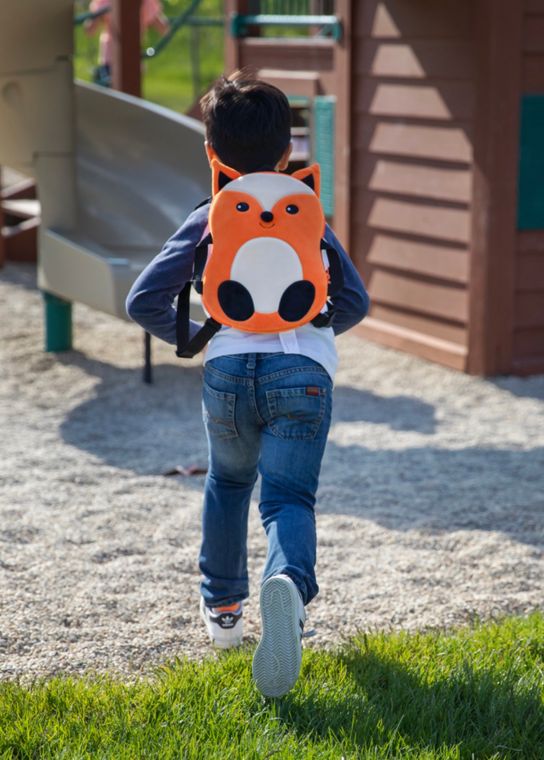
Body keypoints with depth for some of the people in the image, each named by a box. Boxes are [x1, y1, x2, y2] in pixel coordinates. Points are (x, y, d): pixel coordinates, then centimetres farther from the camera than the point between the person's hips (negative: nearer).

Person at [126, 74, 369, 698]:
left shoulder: (206, 222, 13)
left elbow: (144, 301, 6)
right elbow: (354, 301, 10)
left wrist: (191, 336, 23)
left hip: (228, 370, 1)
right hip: (304, 371, -1)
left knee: (228, 483, 26)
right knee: (288, 497, -5)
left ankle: (222, 606, 37)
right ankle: (289, 582, -38)